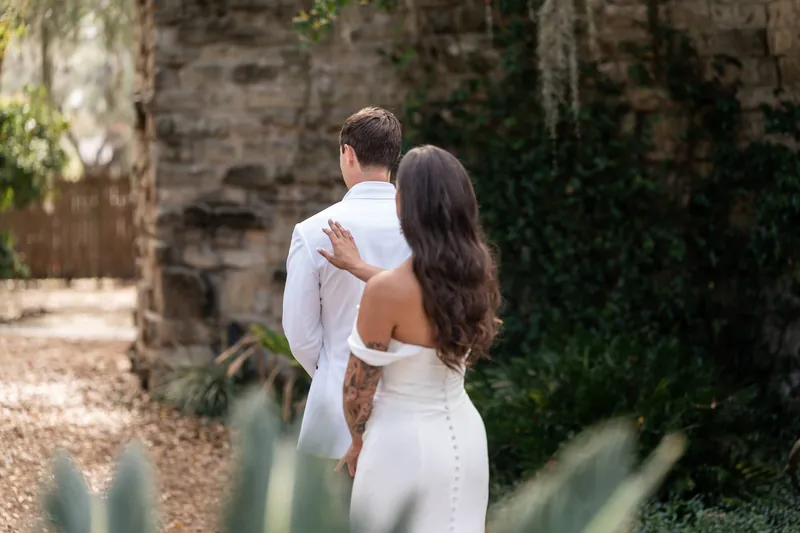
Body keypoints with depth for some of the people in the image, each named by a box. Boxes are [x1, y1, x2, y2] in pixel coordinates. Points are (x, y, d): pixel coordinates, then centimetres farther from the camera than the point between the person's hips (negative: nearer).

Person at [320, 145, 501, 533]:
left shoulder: (384, 291, -24)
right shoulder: (476, 270, -6)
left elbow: (359, 386, -11)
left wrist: (357, 444, 7)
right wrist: (358, 266, 29)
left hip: (405, 444, -6)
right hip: (465, 434, 6)